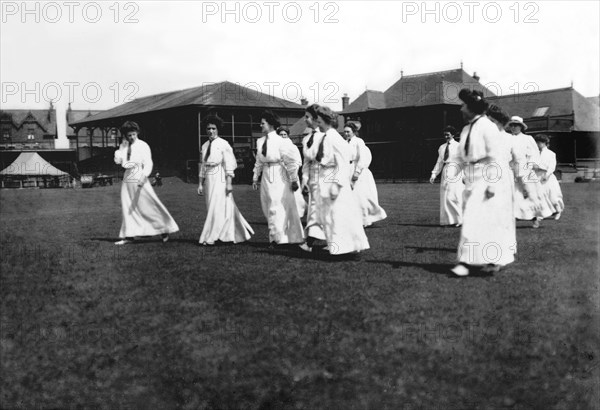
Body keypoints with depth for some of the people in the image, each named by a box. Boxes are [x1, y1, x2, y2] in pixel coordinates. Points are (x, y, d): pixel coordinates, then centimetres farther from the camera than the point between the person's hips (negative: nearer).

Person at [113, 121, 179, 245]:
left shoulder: (143, 146, -5)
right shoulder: (124, 146, 10)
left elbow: (148, 163, -11)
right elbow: (117, 160, 2)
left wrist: (143, 177, -25)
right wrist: (122, 147, -5)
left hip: (139, 180, -5)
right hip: (127, 180, 5)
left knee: (149, 206, -3)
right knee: (128, 209, 5)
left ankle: (164, 230, 8)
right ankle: (129, 236, 10)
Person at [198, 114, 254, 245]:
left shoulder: (223, 144, -5)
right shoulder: (205, 146, 12)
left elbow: (229, 165, -8)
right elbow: (202, 165, 15)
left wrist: (229, 183, -14)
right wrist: (200, 184, 12)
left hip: (220, 179, -6)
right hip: (209, 179, 7)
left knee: (218, 208, -5)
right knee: (211, 208, 9)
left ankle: (211, 238, 0)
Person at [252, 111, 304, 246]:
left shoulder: (280, 141, -12)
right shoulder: (260, 141, 7)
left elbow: (292, 162, -9)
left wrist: (294, 180, -6)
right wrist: (255, 178, 15)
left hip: (279, 178, -6)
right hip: (266, 178, 6)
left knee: (277, 209, -5)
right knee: (268, 209, 10)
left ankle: (278, 238, 4)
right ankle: (275, 238, 22)